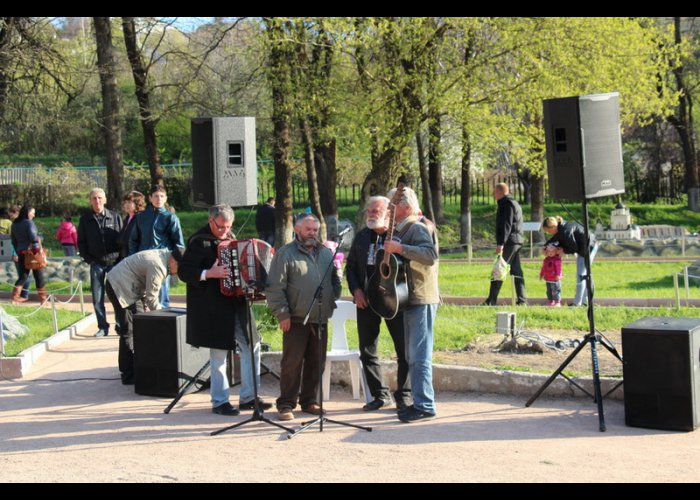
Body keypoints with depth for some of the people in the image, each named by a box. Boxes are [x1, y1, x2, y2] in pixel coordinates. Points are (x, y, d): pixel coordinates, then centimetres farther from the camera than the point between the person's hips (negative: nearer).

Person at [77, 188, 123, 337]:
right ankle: (102, 327, 10)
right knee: (97, 298, 2)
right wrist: (88, 259, 0)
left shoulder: (115, 217, 4)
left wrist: (120, 258, -3)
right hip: (96, 264, 1)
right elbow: (81, 242, 11)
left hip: (114, 261, -1)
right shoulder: (85, 220, 7)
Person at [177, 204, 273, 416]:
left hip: (236, 302, 8)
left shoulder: (230, 238, 15)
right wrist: (209, 274, -26)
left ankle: (248, 396, 17)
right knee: (219, 353, -1)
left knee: (252, 346, 8)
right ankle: (219, 401, 10)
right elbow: (184, 271, -14)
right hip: (214, 307, -8)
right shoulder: (199, 241, -9)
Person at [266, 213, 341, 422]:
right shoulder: (285, 253, -4)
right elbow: (275, 287, -8)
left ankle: (310, 401, 19)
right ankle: (286, 404, 4)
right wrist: (282, 314, -12)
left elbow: (336, 279, 24)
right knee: (292, 362, -3)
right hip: (296, 319, -5)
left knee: (316, 362, 8)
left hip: (320, 319, 5)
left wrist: (332, 301, 9)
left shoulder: (326, 253, 13)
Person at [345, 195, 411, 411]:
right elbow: (350, 266, 17)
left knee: (405, 350, 0)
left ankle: (403, 395, 12)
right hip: (366, 300, 5)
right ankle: (380, 394, 19)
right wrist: (356, 290, 3)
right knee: (367, 351, 7)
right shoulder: (361, 237, 10)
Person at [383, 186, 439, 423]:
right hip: (411, 299, 11)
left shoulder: (418, 228, -12)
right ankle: (419, 402, 20)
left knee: (419, 355, -11)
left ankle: (425, 406, -9)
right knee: (412, 356, 14)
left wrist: (399, 248, -31)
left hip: (421, 301, -11)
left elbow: (430, 254, -28)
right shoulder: (403, 230, 19)